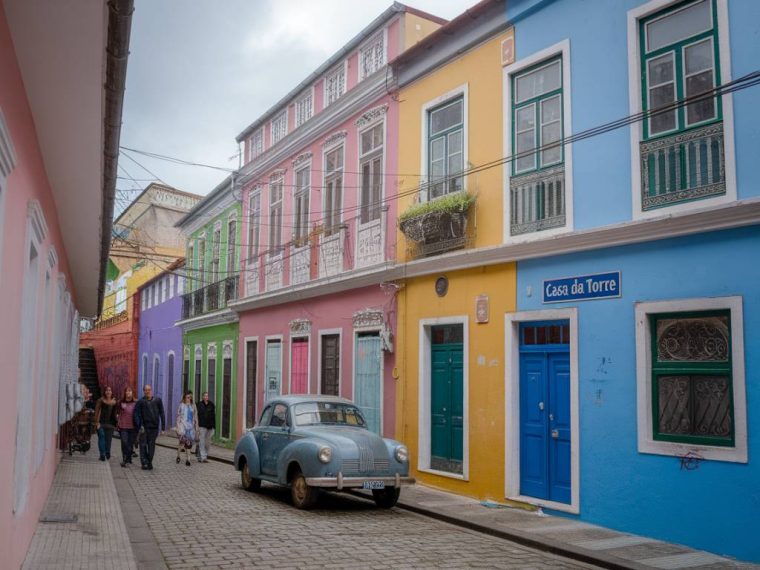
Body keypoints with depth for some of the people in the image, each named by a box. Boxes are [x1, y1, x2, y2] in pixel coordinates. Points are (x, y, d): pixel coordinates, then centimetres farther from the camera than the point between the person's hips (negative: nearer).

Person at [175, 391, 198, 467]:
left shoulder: (193, 406, 11)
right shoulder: (181, 405, 3)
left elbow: (195, 417, 14)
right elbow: (178, 416, 3)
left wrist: (196, 428, 12)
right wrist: (178, 427, -4)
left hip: (191, 427, 3)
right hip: (183, 426, -3)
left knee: (189, 443, 1)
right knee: (182, 440, -21)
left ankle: (187, 459, 8)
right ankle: (178, 455, -2)